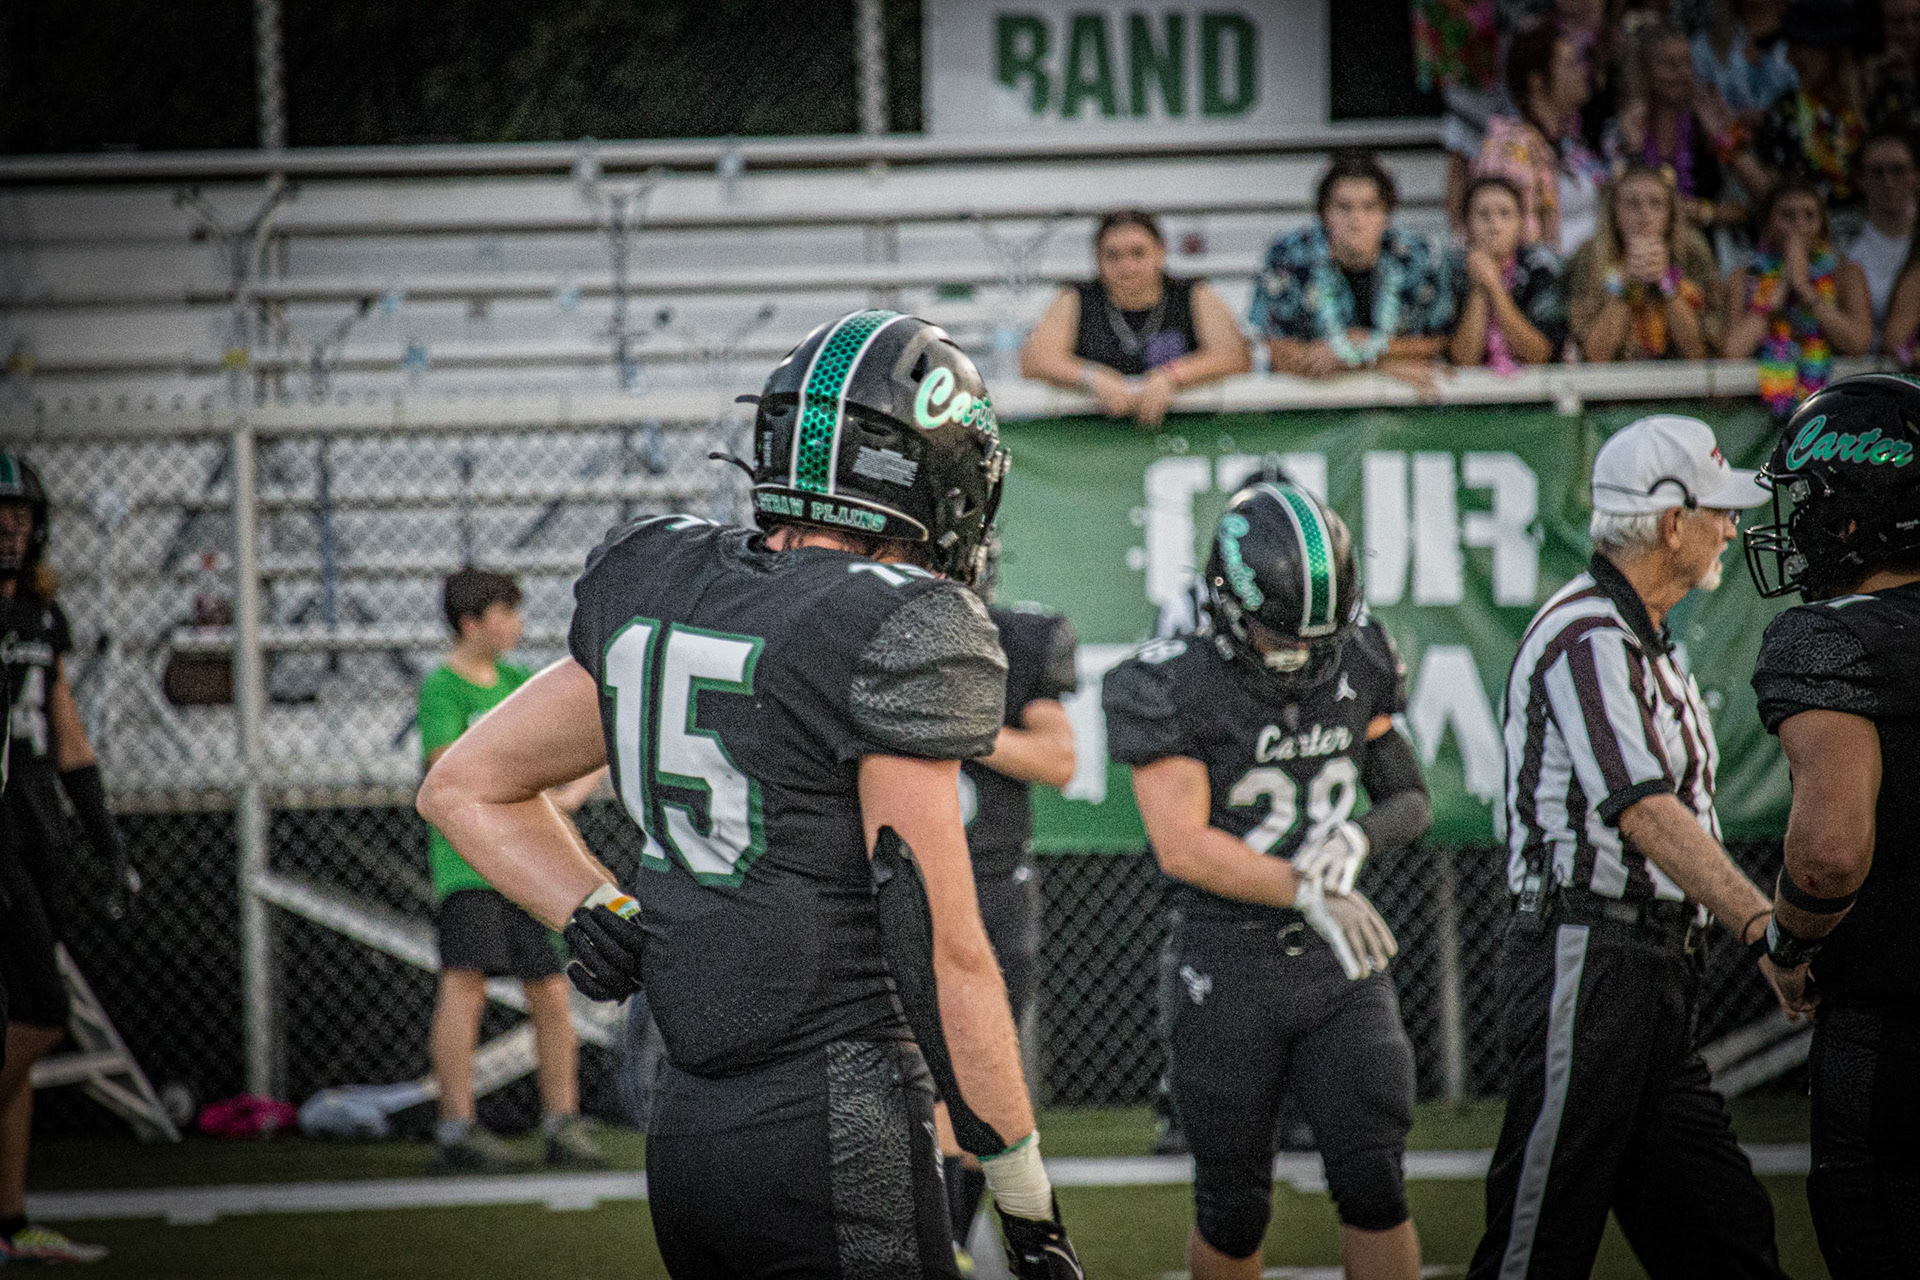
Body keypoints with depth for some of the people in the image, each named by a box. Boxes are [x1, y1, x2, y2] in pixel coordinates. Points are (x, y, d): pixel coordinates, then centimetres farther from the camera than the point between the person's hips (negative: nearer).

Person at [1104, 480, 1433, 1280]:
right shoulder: (1175, 690, -12)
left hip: (1340, 960, 3)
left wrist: (1356, 837, -12)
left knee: (1372, 1184, -5)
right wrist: (1307, 891, -23)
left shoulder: (1355, 668, 2)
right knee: (1233, 1208, 6)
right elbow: (1183, 847, -18)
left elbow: (1410, 802, 11)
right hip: (1227, 972, -3)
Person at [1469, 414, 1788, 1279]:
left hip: (1655, 977, 10)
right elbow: (1643, 811, -26)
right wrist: (1763, 923, -36)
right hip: (1586, 967, -10)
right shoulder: (1584, 640, -14)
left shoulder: (1639, 643, 21)